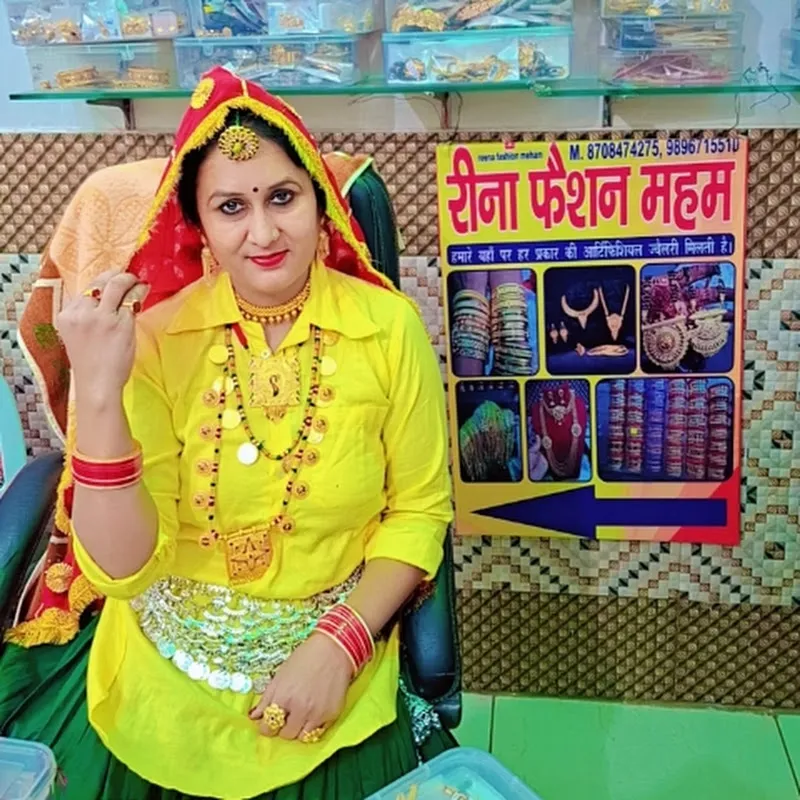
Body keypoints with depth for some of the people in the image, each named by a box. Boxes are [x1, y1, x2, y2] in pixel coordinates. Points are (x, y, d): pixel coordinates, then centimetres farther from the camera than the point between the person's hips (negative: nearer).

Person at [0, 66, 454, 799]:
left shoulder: (388, 325, -13)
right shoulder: (154, 334, -13)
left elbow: (419, 511, -4)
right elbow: (122, 568, -16)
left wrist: (340, 645, -15)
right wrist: (100, 392, -28)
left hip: (330, 665, 0)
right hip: (161, 683, 1)